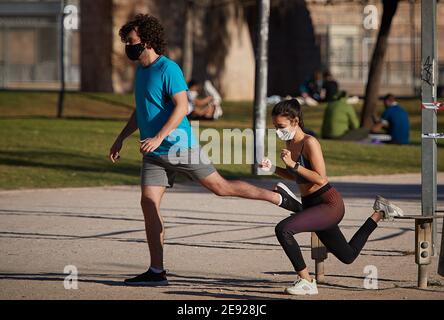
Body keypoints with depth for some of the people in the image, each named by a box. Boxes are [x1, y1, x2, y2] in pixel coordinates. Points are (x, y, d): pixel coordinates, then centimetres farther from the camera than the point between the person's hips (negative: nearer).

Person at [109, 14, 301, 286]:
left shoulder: (168, 69, -14)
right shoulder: (141, 71, 13)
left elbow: (182, 106, -22)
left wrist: (159, 138, -30)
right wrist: (121, 139, 23)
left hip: (180, 147, -7)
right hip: (154, 154, 8)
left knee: (221, 187, 0)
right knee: (149, 203, -3)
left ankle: (278, 198, 18)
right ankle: (156, 272, -2)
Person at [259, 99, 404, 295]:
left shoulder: (309, 143, -18)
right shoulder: (290, 143, 7)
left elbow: (320, 179, -24)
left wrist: (293, 164, -25)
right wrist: (273, 169, 5)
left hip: (329, 204, -9)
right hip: (311, 205, 9)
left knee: (283, 229, -27)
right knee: (348, 256, 23)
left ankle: (306, 281, -16)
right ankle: (378, 214, 37)